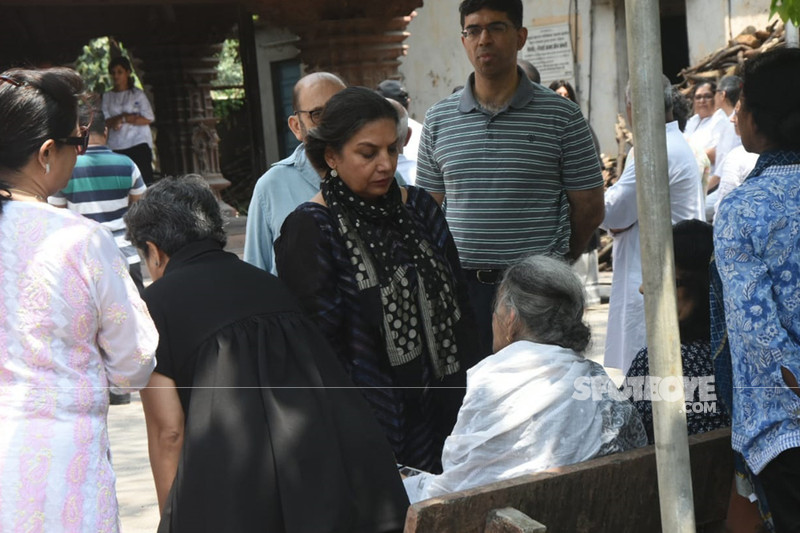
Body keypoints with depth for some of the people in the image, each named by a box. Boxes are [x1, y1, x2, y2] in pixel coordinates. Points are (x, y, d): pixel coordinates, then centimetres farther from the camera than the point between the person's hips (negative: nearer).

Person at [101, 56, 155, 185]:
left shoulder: (137, 94, 5)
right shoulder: (107, 96, 12)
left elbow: (148, 119, -5)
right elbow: (105, 122, 1)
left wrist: (123, 120, -11)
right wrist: (126, 116, -13)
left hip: (139, 144, -2)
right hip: (116, 147, 2)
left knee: (144, 178, -9)